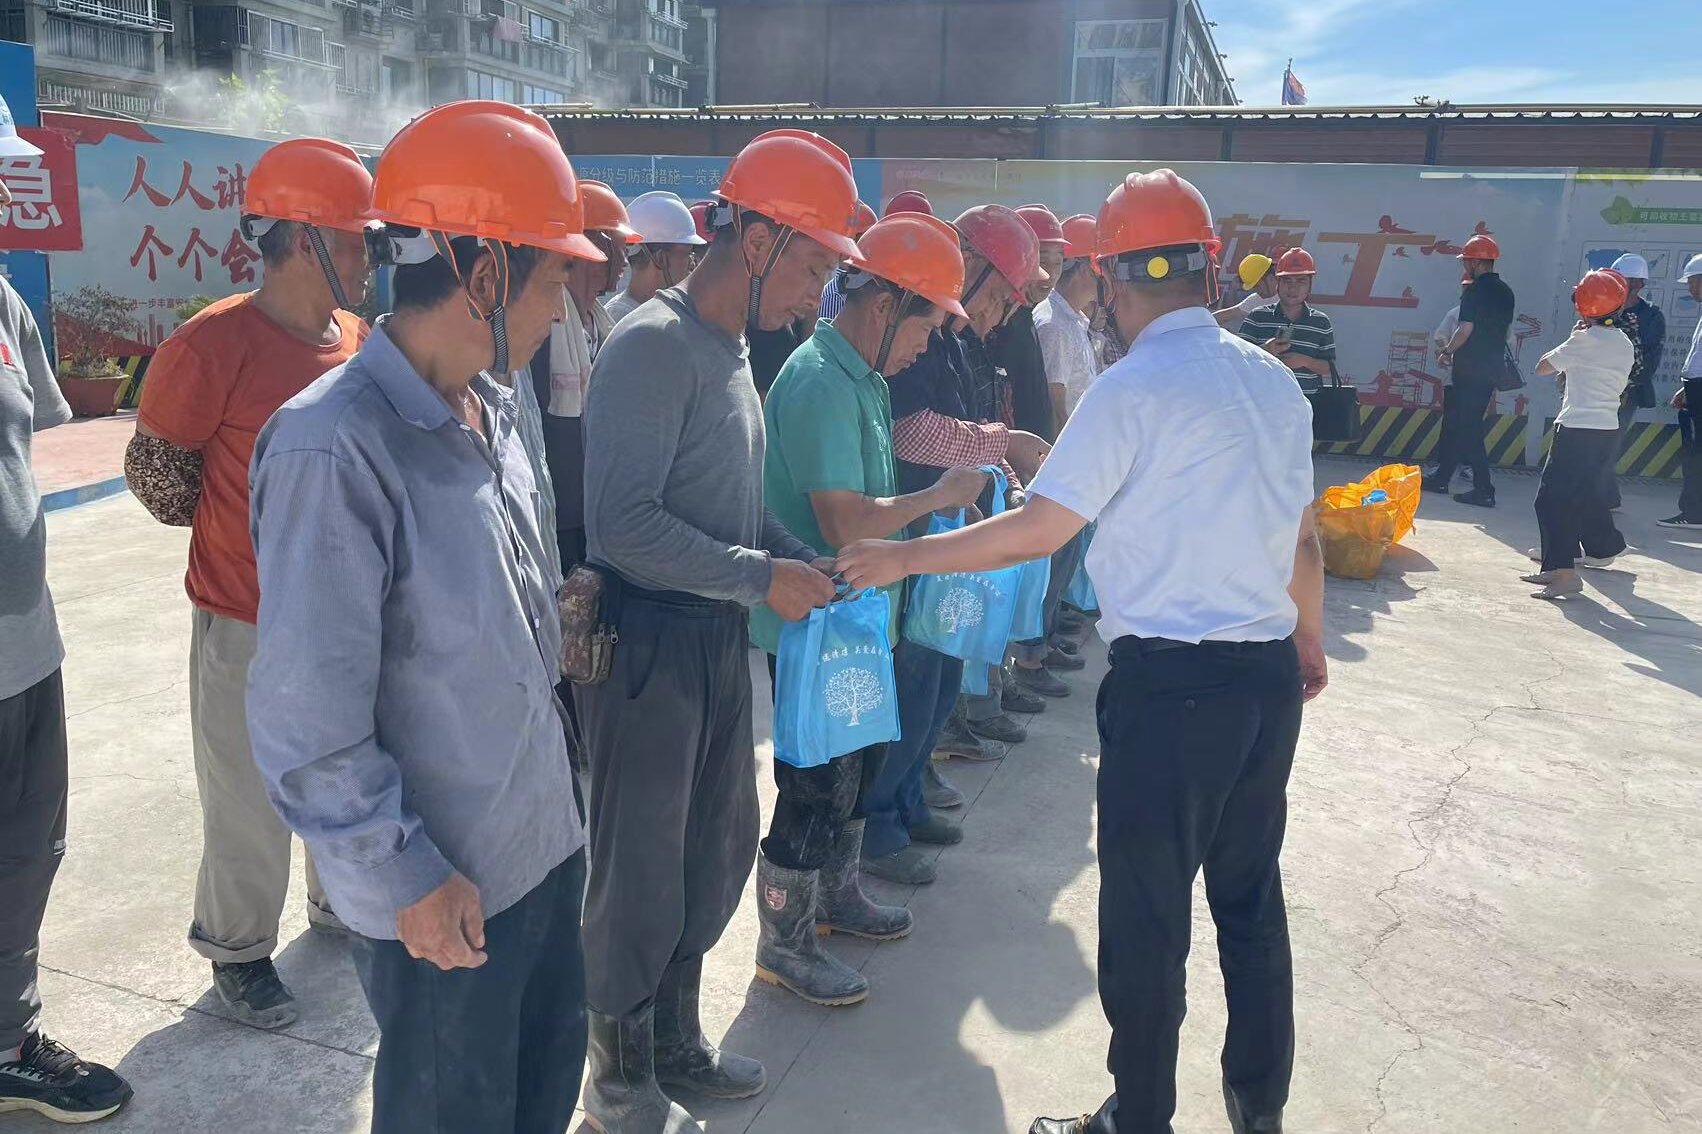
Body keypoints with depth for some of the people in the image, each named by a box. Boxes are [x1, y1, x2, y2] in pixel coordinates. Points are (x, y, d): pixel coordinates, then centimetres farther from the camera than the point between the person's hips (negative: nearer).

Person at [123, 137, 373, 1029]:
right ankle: (238, 950, 31)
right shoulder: (214, 344, -19)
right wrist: (242, 538, -3)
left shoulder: (356, 339, 1)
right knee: (252, 804, 9)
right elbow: (154, 466, -11)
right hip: (250, 626, -6)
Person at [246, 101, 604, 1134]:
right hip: (441, 893, -7)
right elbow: (309, 720, -21)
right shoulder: (333, 449, -25)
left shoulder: (493, 406, 0)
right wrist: (410, 880, -15)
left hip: (544, 839, 7)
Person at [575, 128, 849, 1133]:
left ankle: (675, 1038, 42)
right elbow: (623, 525, -24)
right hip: (649, 645, -9)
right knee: (641, 868, 8)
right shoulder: (655, 345, -17)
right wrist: (762, 578, -19)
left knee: (720, 848, 20)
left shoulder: (731, 347, 10)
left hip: (718, 642, 9)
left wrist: (811, 561, 3)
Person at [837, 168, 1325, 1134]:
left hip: (1170, 682, -7)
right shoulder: (1274, 380, 7)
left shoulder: (1134, 388, -13)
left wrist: (902, 559, -5)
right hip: (1269, 674, 8)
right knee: (1250, 895, 20)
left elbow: (1037, 530, -15)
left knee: (1149, 917, 7)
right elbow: (1304, 539, 13)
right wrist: (1310, 638, 29)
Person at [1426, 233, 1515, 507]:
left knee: (1468, 427, -6)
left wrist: (1448, 351, -1)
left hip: (1470, 369, -9)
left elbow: (1466, 328, -18)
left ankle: (1484, 490, -8)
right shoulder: (1505, 291, 13)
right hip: (1493, 367, 9)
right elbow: (1505, 330, 19)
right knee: (1454, 420, 17)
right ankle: (1441, 477, 25)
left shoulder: (1475, 291, -14)